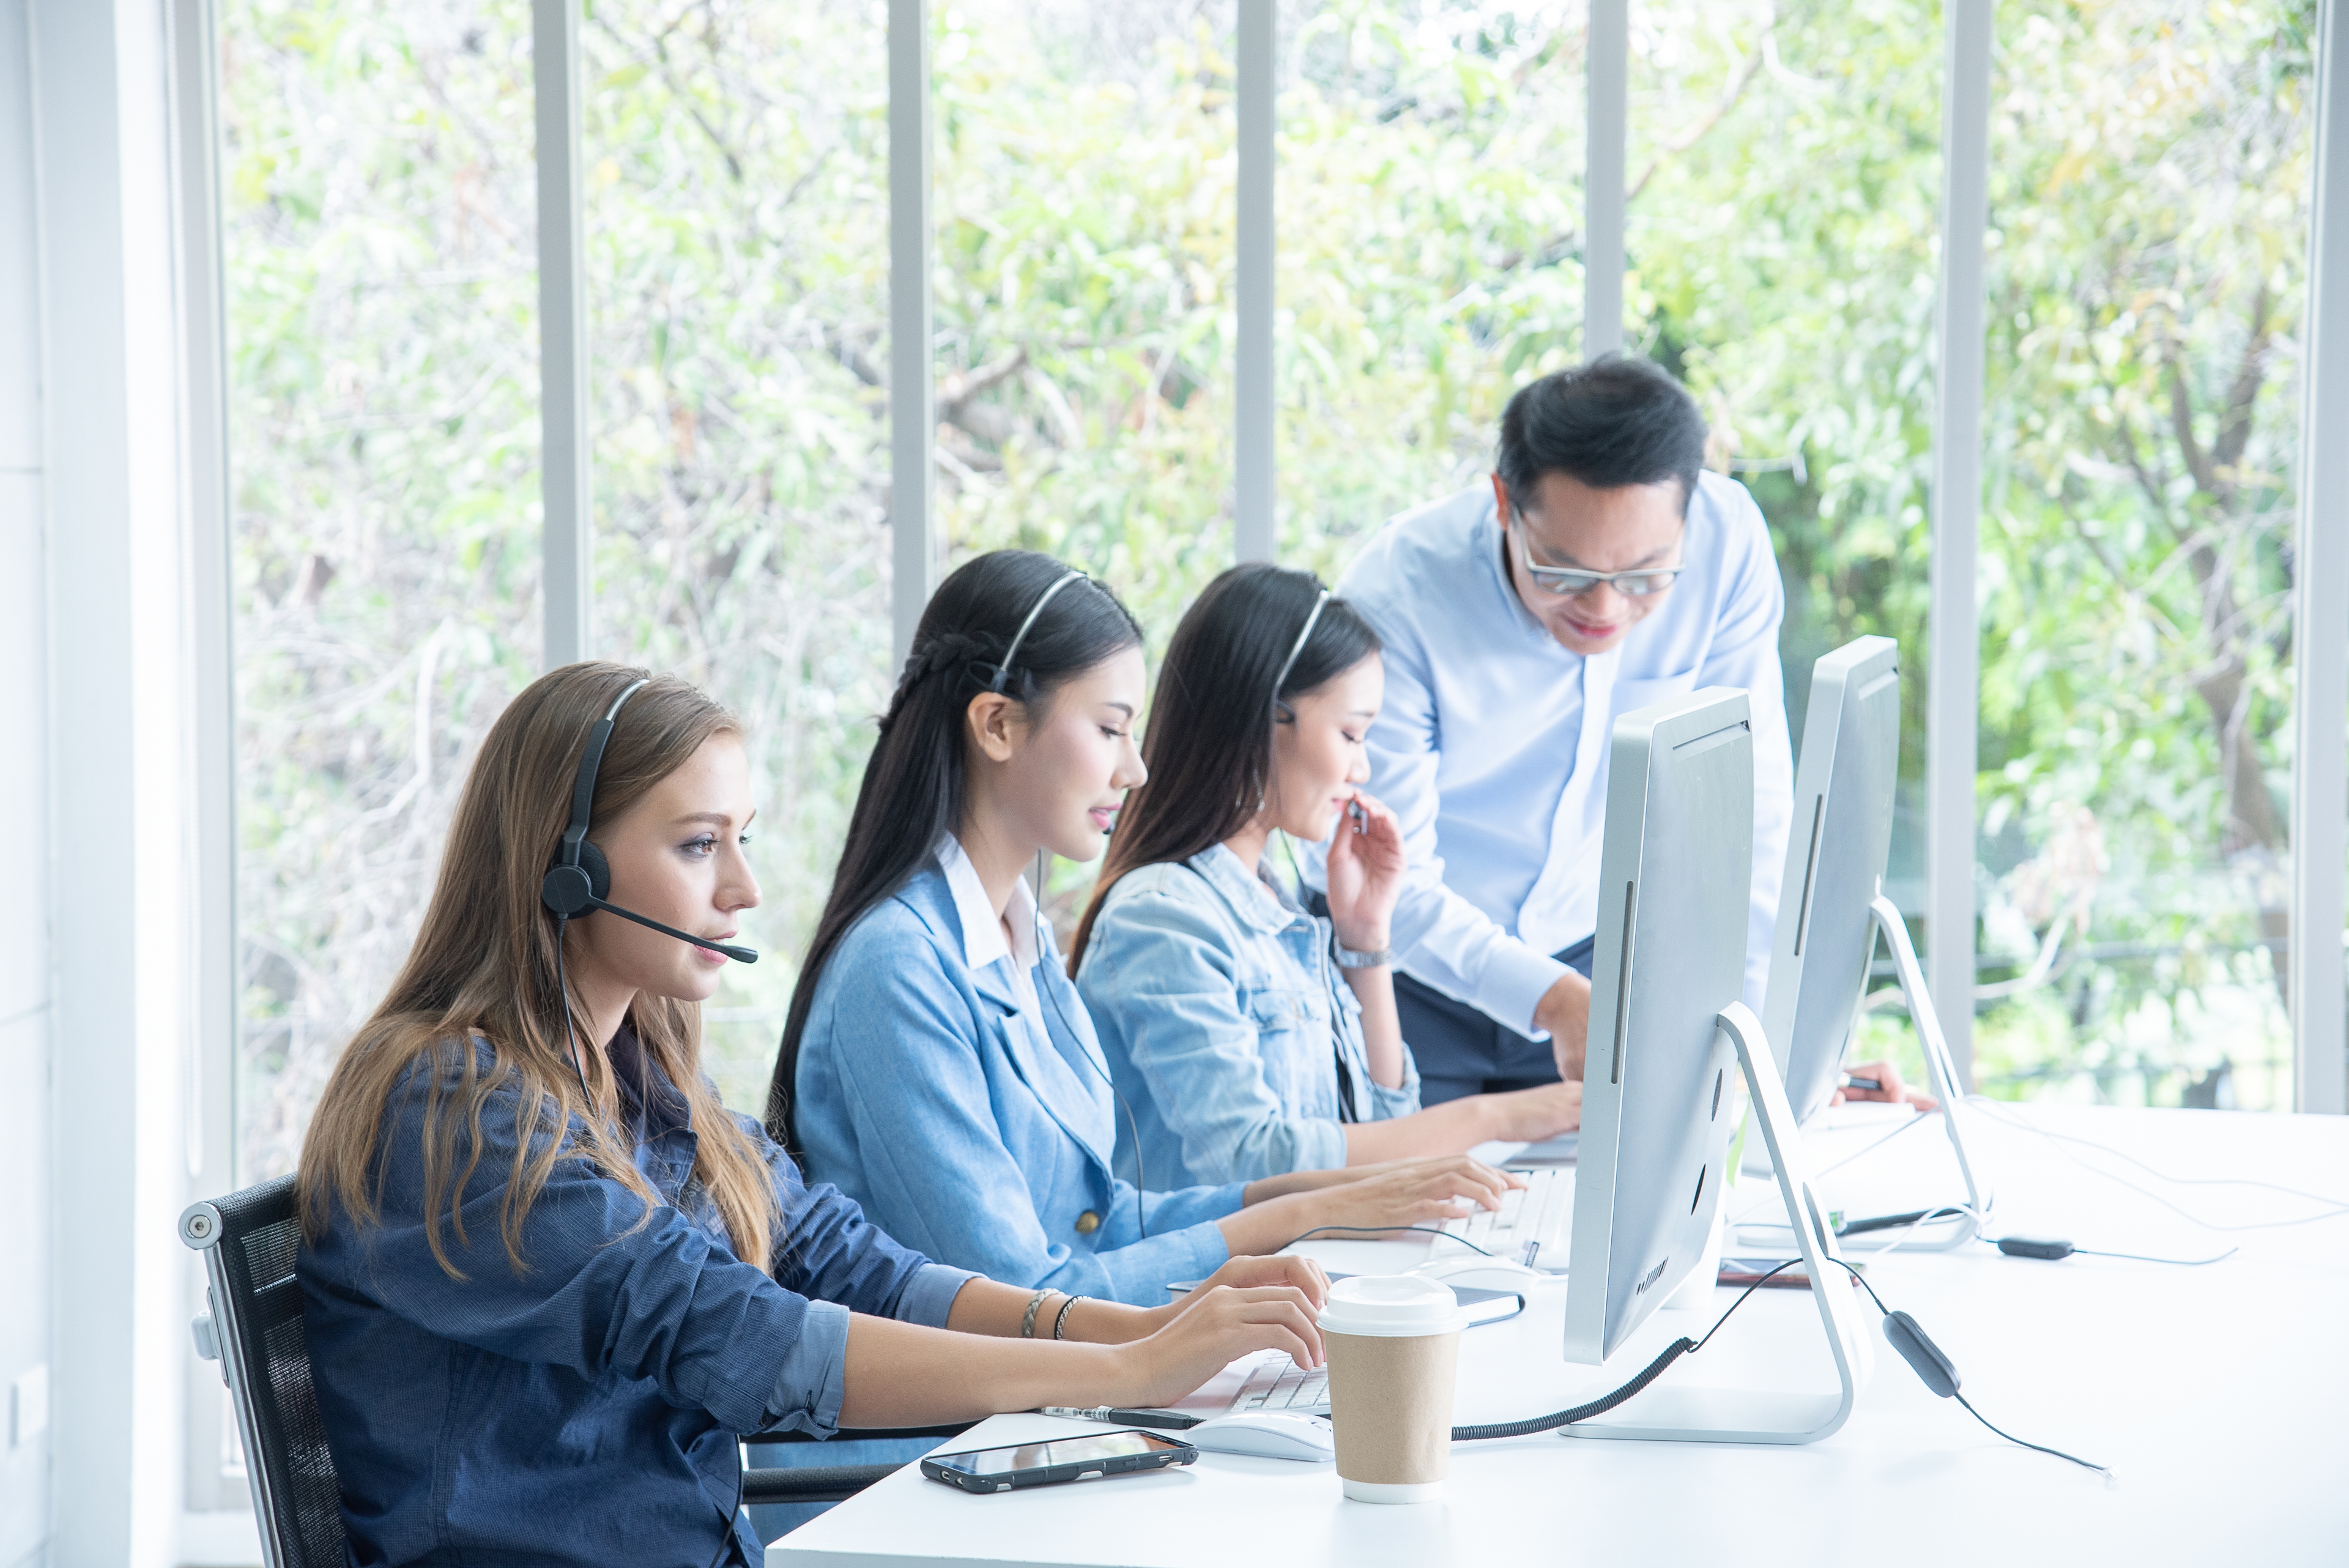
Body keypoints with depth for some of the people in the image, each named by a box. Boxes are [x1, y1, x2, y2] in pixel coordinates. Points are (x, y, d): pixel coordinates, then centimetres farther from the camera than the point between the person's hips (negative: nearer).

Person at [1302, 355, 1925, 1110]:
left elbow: (1745, 813, -10)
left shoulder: (1728, 543, -17)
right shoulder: (1393, 600, -26)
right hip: (1411, 978, -3)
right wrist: (1552, 999, -39)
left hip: (1586, 955, 3)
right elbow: (1387, 882, -24)